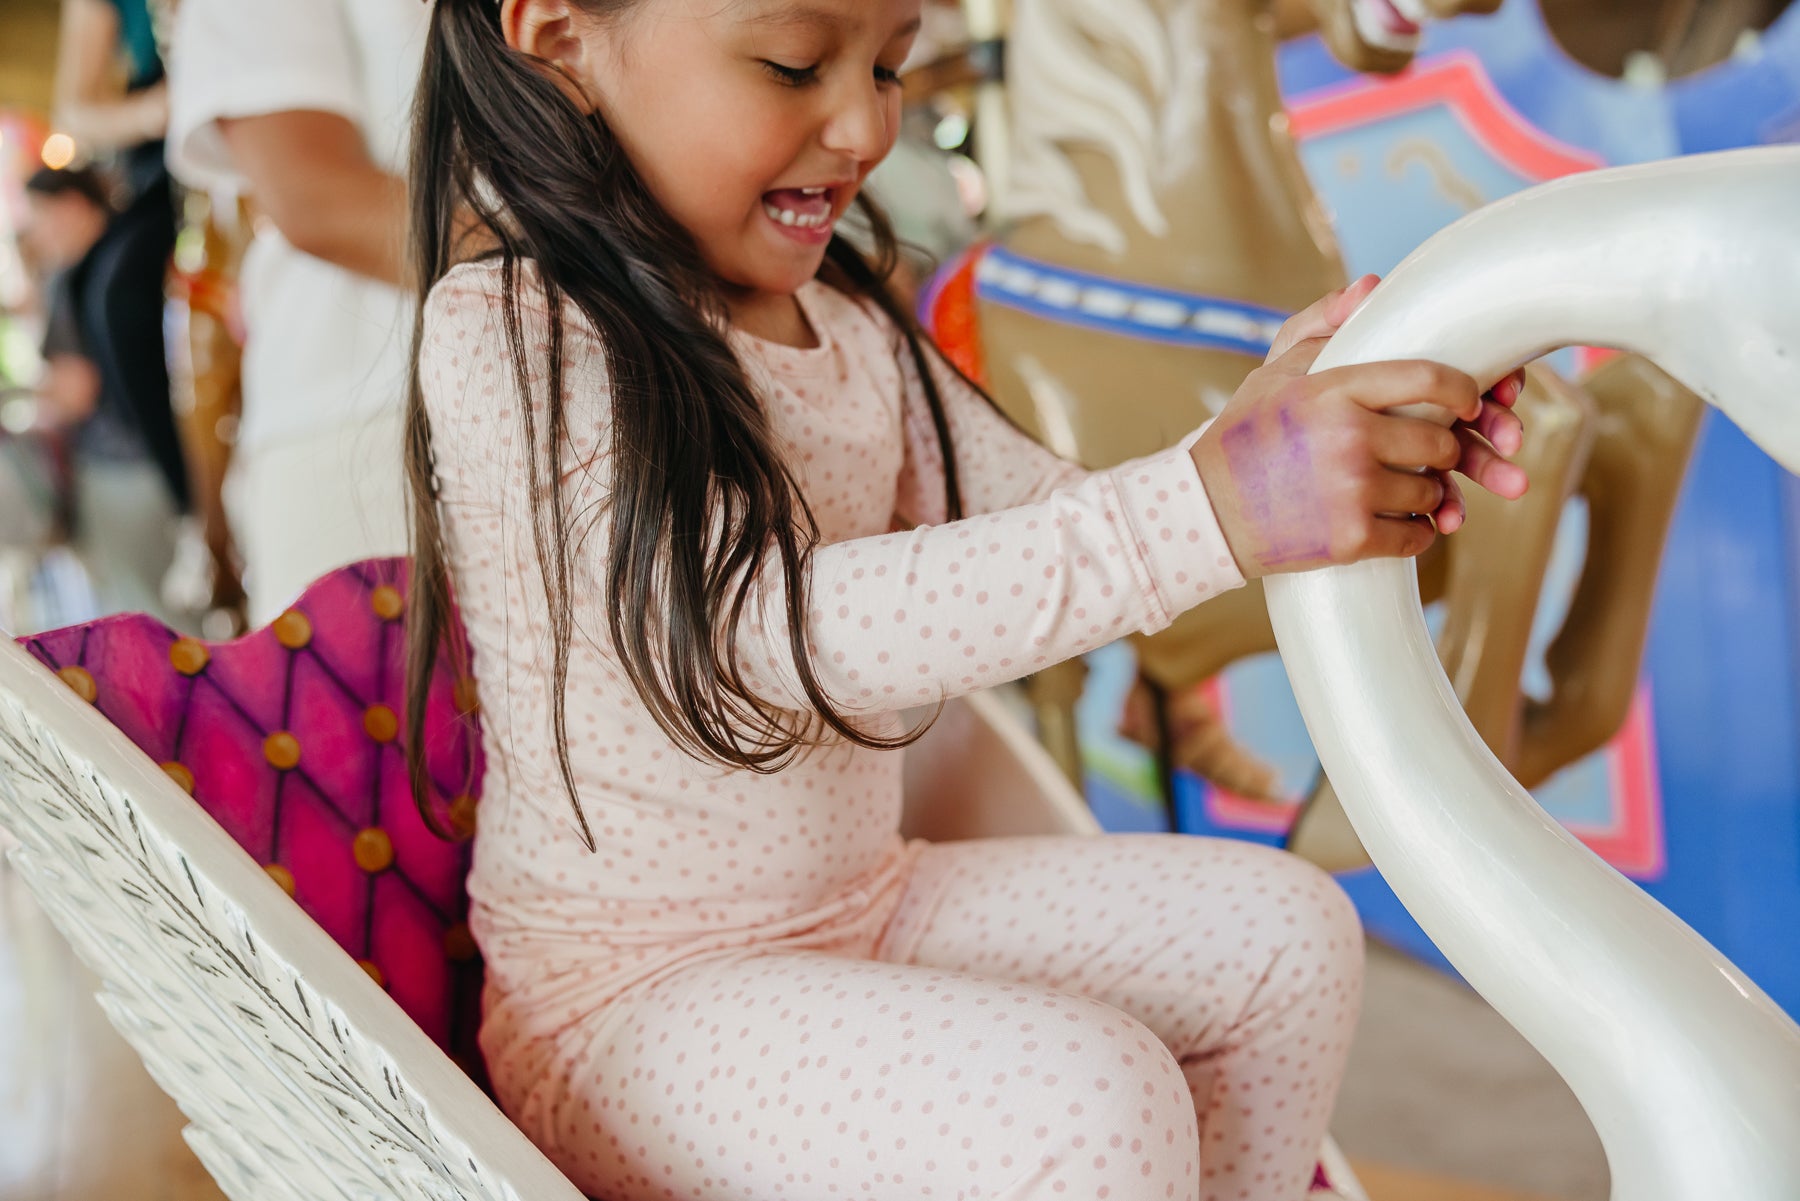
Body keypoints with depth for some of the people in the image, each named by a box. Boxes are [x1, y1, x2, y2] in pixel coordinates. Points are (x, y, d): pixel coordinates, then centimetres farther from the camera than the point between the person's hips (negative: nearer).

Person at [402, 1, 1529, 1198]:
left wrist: (1256, 429, -17)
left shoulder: (847, 322, 7)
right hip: (630, 996, -8)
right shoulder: (502, 336, -21)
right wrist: (1202, 507, -39)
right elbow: (787, 625, -32)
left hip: (864, 906, 8)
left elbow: (1054, 522, 4)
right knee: (1087, 1100, -27)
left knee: (1284, 932, 3)